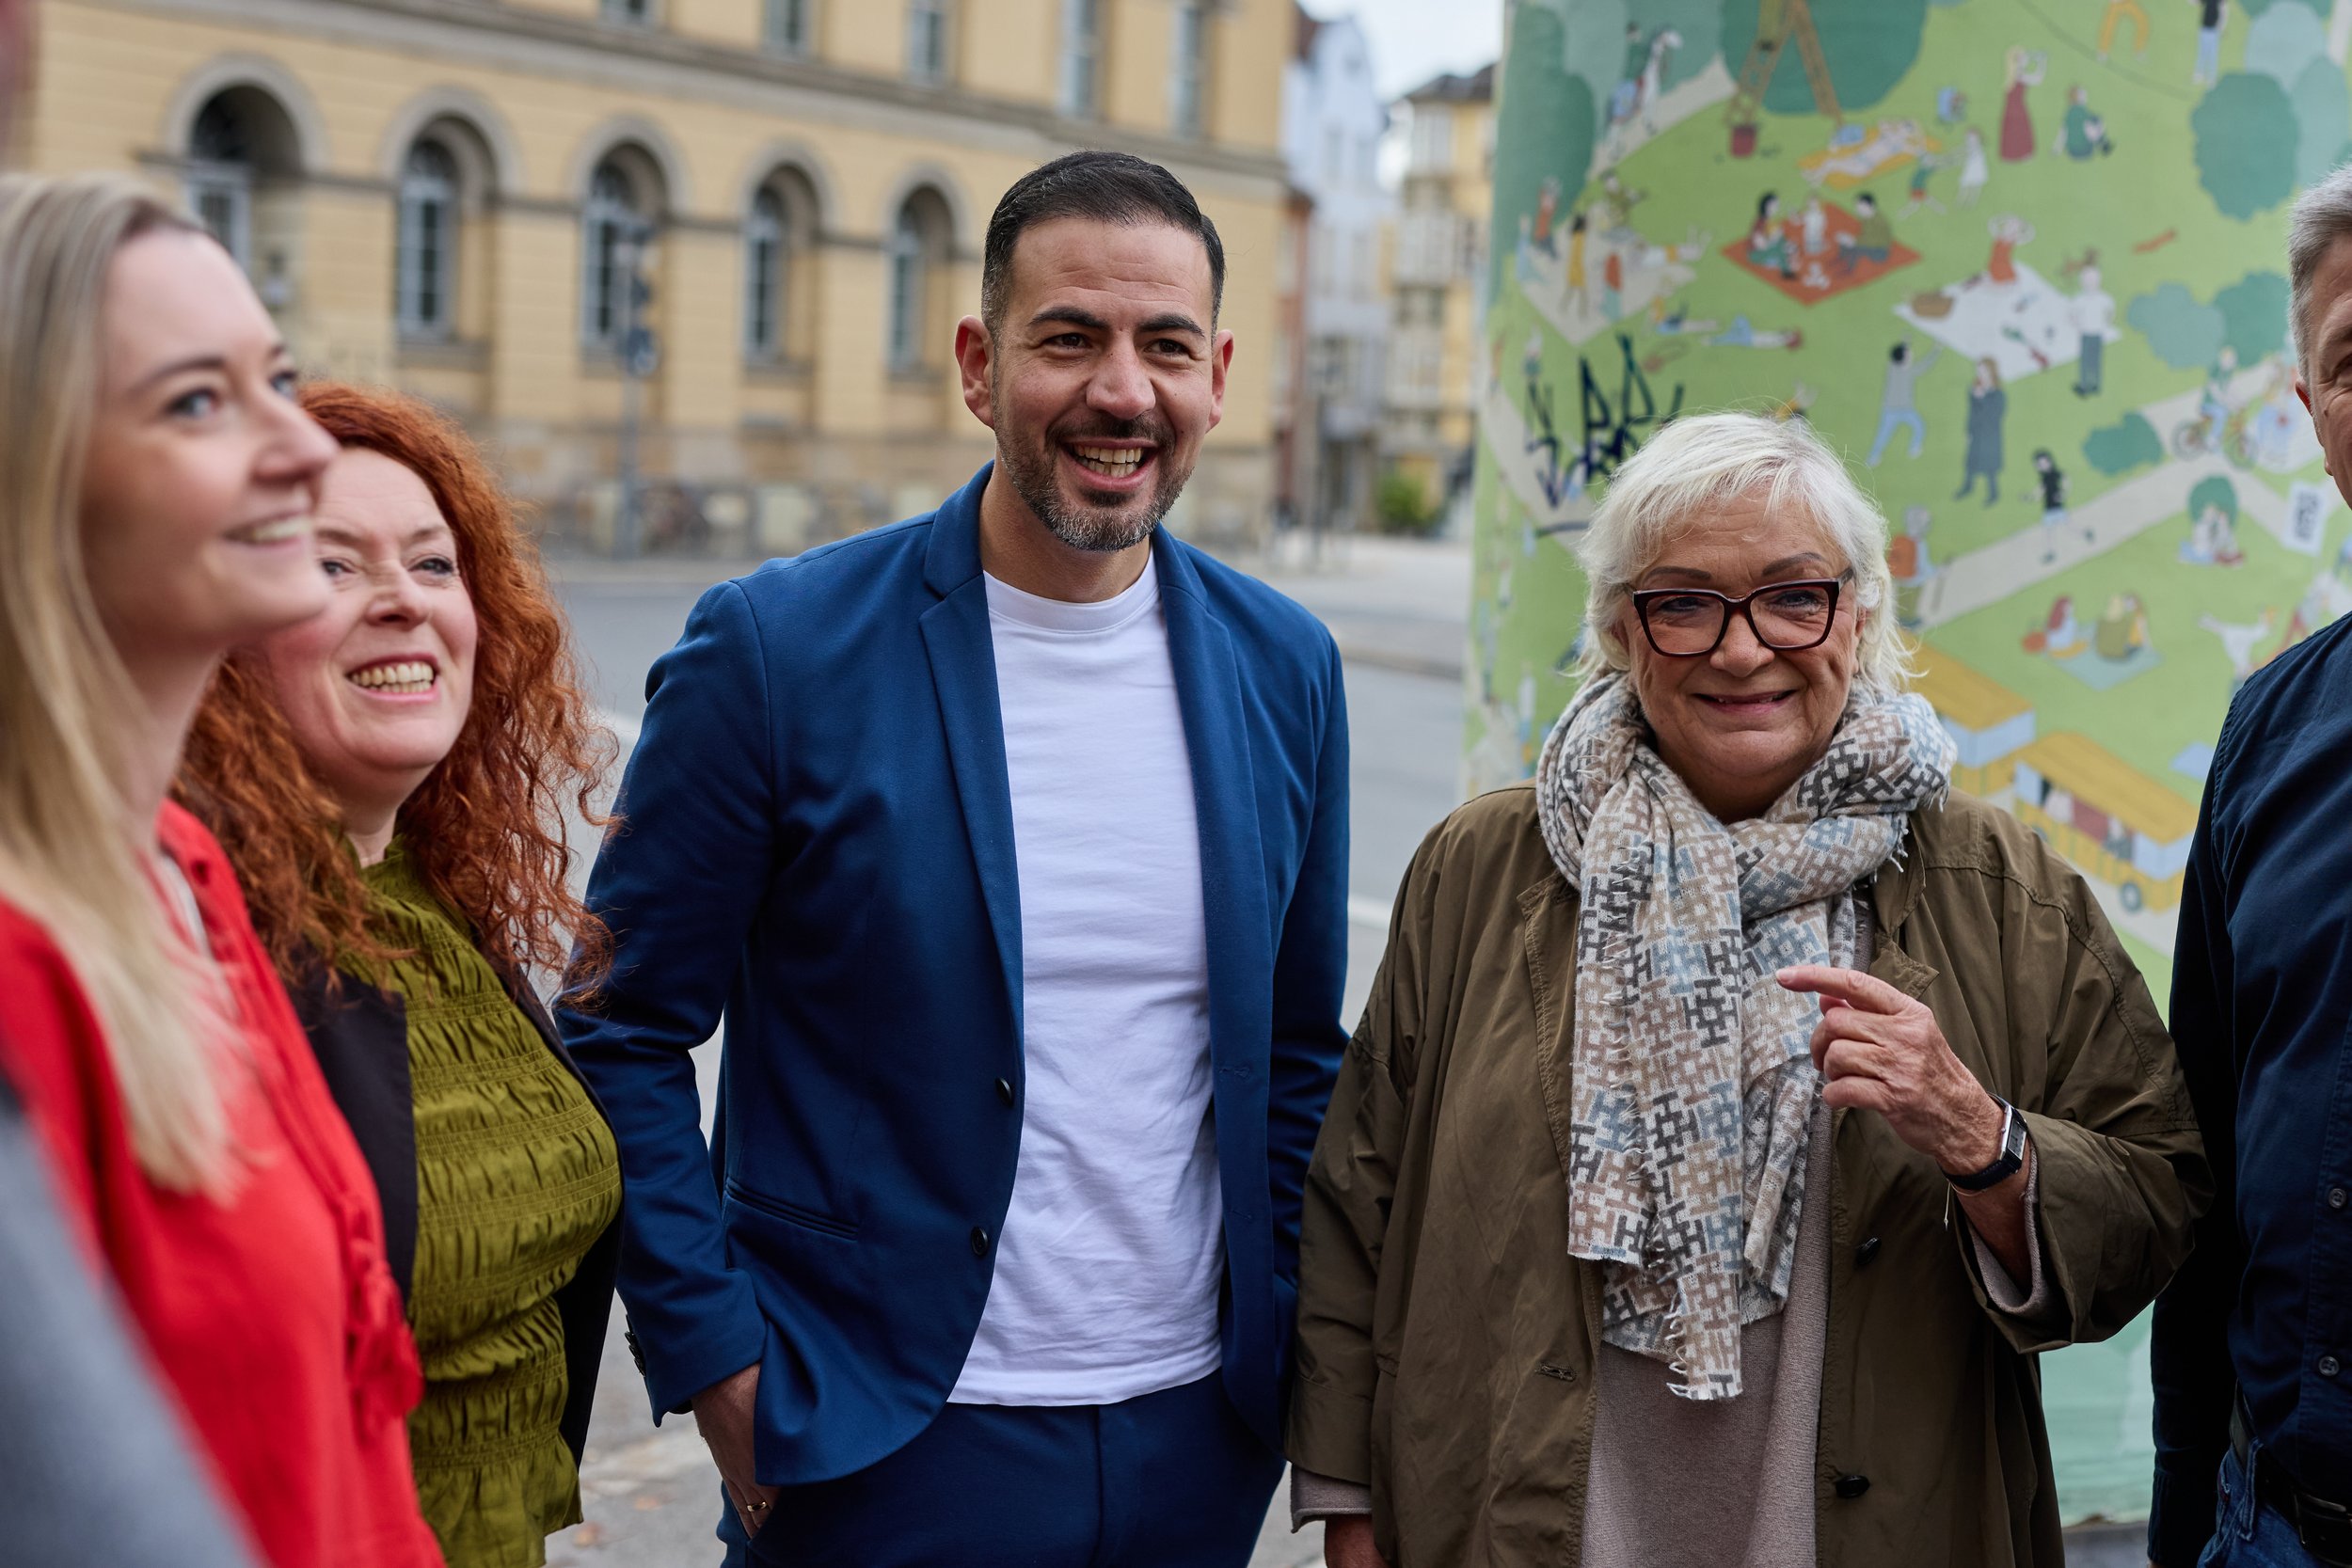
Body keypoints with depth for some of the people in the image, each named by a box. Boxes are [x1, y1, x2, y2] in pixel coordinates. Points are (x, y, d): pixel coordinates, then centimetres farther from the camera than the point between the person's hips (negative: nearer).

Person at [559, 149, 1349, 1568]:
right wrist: (719, 1369, -9)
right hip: (885, 1448, -3)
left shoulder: (1286, 667, 2)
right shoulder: (777, 651, -10)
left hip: (1198, 1444, 4)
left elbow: (1298, 1056, 11)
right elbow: (623, 1034, -6)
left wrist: (1281, 1345, 6)